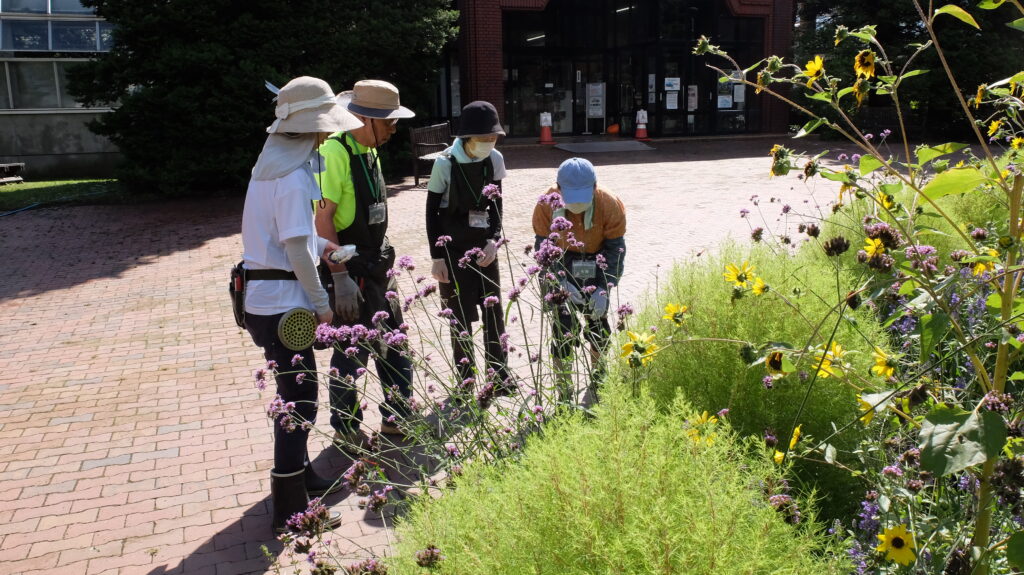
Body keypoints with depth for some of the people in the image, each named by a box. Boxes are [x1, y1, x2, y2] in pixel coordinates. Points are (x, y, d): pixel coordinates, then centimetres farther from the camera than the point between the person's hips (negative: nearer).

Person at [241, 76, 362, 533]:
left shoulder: (272, 163, 12)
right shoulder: (294, 176, -18)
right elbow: (296, 247, -20)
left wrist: (321, 245, 26)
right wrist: (321, 302, -13)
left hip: (264, 297, 10)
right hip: (284, 302, -10)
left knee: (293, 391, 21)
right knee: (299, 400, -2)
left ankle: (298, 474, 37)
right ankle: (290, 509, 7)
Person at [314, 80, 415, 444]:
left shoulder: (370, 150, 11)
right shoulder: (335, 151, -17)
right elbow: (322, 217, -21)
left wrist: (383, 261, 19)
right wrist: (340, 278, -24)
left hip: (378, 264, 9)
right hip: (349, 267, -9)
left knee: (393, 345, 15)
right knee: (352, 352, 2)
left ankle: (396, 419, 30)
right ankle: (345, 430, 20)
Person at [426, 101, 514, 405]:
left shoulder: (495, 160, -2)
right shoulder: (445, 163, -14)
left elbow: (496, 206, 8)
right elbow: (432, 212, -6)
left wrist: (493, 240, -7)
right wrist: (437, 256, -9)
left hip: (484, 247, 4)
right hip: (453, 250, -3)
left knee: (494, 311, 5)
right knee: (461, 317, 2)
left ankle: (499, 377, 19)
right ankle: (466, 384, 15)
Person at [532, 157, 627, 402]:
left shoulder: (611, 205, -23)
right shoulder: (546, 205, -23)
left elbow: (615, 249, -16)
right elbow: (543, 249, -16)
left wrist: (604, 288, -26)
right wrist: (561, 282, -29)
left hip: (595, 266, 1)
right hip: (561, 268, -1)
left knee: (597, 321, 9)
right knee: (563, 327, -10)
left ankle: (598, 379, 35)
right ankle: (564, 391, 3)